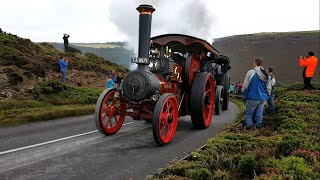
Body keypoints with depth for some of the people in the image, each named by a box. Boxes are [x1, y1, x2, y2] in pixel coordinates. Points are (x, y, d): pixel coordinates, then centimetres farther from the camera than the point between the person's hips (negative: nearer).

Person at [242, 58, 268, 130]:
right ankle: (259, 126, 14)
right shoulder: (265, 74, 9)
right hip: (263, 98, 5)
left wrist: (245, 96, 3)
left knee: (249, 113, 5)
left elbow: (245, 85, -8)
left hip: (253, 97, -5)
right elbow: (268, 87, 19)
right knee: (259, 113, 11)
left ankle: (249, 125, 1)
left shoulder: (251, 72, -11)